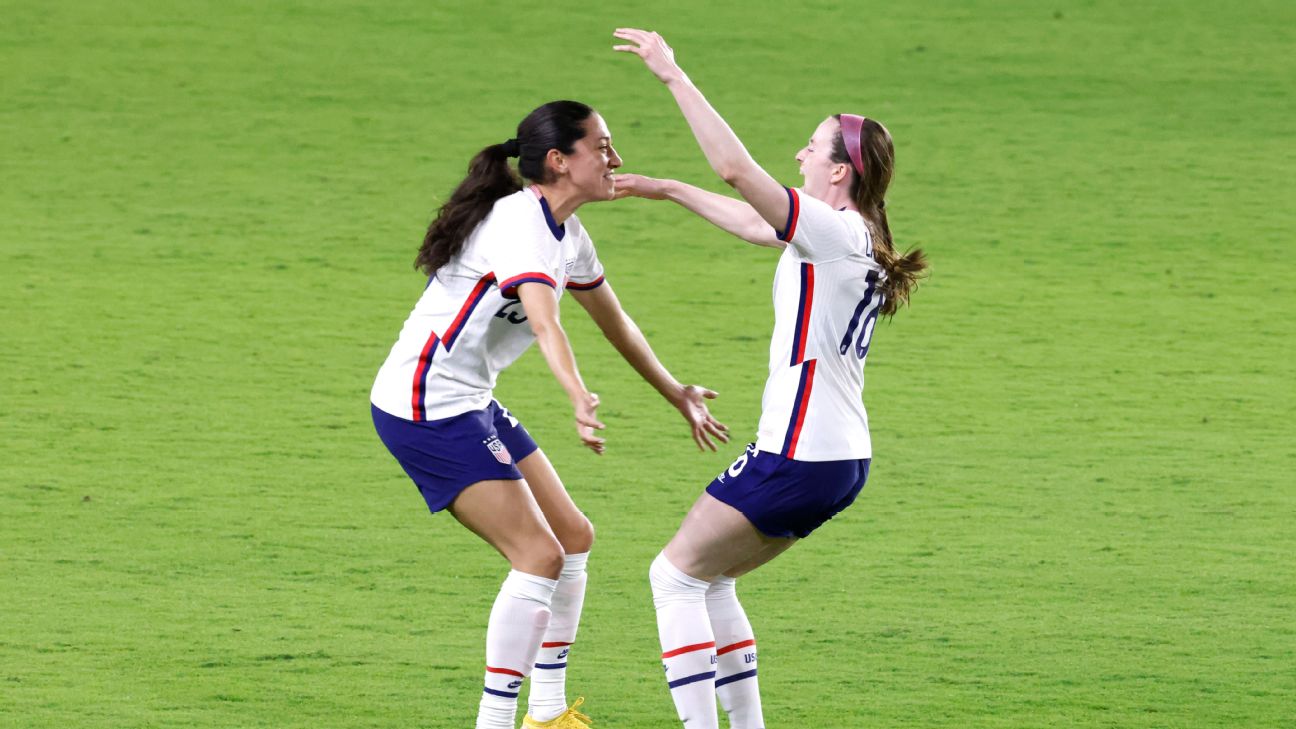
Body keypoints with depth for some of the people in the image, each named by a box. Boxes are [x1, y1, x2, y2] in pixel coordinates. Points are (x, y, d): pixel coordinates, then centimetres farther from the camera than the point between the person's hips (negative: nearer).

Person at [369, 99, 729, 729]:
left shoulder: (565, 233, 10)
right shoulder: (521, 223, -21)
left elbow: (614, 322, 26)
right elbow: (544, 324, -38)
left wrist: (677, 394, 35)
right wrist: (579, 399, -54)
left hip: (469, 405, 10)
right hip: (427, 408, -10)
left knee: (573, 537, 12)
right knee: (539, 555, -14)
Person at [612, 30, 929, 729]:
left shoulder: (834, 231, -17)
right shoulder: (853, 240, 11)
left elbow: (735, 167, -26)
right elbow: (753, 222, 27)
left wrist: (673, 75, -22)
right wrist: (669, 190, 31)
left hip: (797, 458, -10)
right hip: (840, 460, 10)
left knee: (676, 574, 2)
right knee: (707, 579, 21)